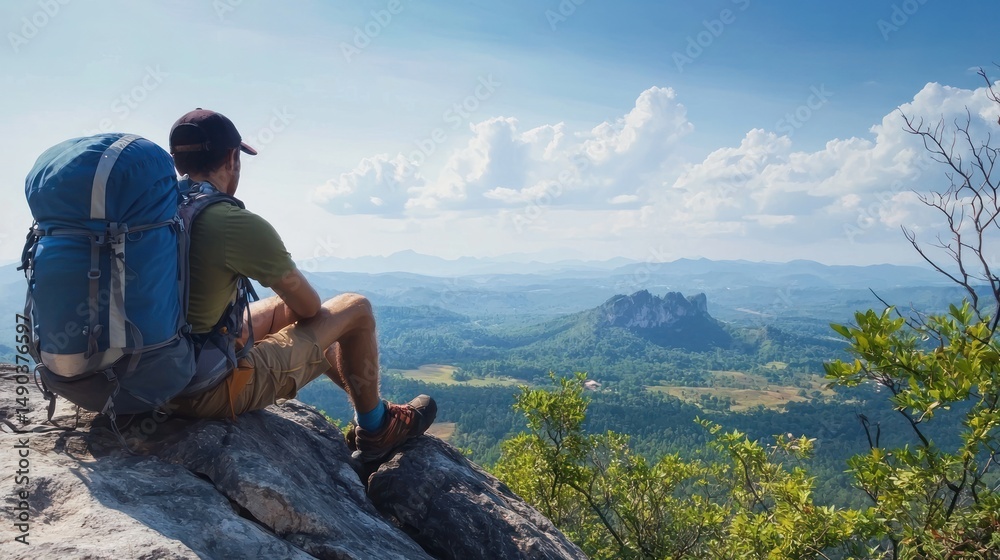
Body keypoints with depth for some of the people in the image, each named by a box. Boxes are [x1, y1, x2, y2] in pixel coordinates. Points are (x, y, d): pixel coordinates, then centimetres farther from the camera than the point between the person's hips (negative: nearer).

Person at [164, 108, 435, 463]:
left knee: (286, 308, 25)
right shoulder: (239, 225, -23)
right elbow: (310, 305, -9)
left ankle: (368, 407, 39)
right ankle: (375, 429, 23)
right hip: (212, 391, -8)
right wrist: (297, 306, 14)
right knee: (355, 308, 1)